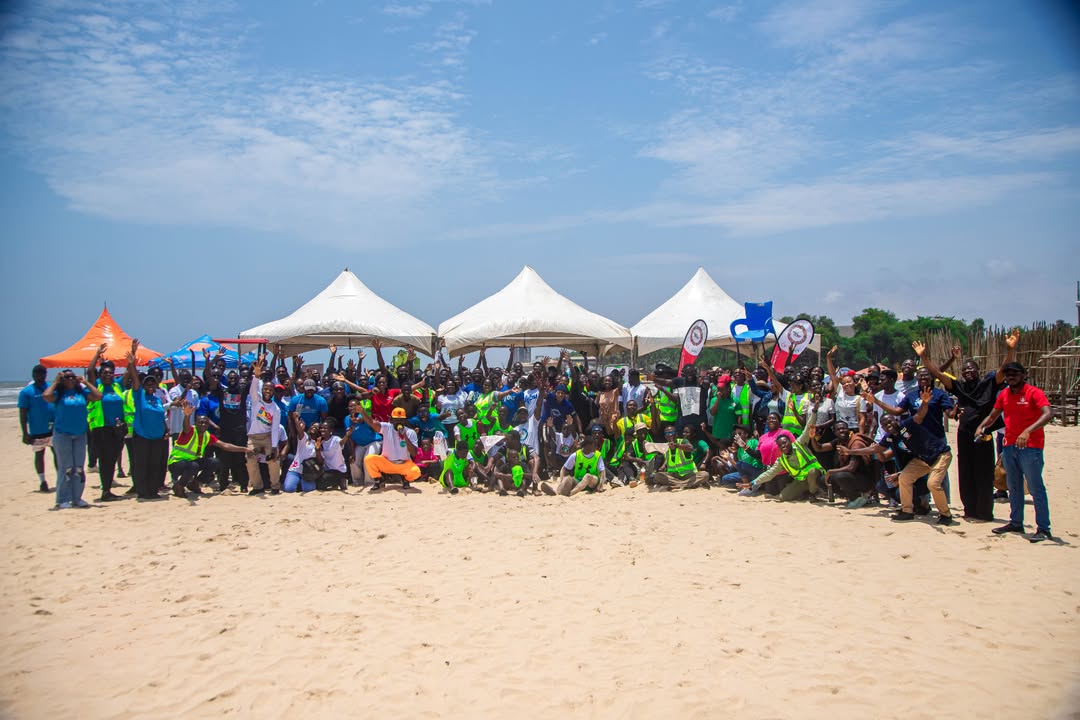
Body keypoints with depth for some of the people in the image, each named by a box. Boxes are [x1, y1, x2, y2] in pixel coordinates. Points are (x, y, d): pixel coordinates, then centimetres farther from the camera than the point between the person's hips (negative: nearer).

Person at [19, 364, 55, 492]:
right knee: (39, 454, 8)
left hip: (54, 429, 2)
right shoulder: (26, 392, -4)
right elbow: (23, 414, -5)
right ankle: (42, 482, 17)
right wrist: (25, 433, -9)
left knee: (58, 453, 2)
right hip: (37, 431, -2)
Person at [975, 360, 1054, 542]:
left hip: (1030, 446, -7)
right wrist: (981, 427, -2)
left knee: (1036, 488, -6)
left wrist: (1028, 431, -37)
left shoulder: (1034, 393, -10)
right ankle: (1016, 522, 25)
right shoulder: (1004, 395, 10)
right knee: (1014, 488, 14)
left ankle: (1044, 529, -3)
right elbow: (993, 416, 19)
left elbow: (1047, 414, -25)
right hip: (1010, 445, 7)